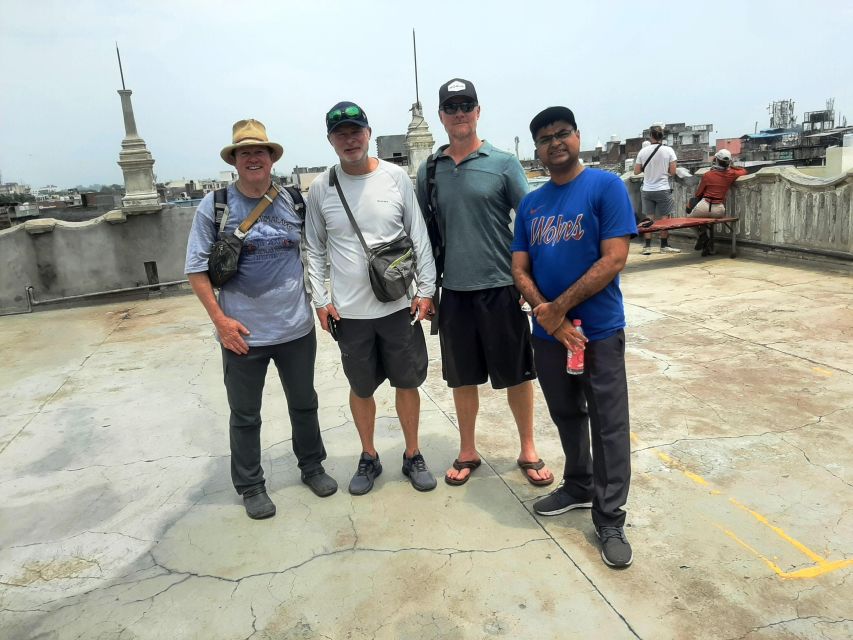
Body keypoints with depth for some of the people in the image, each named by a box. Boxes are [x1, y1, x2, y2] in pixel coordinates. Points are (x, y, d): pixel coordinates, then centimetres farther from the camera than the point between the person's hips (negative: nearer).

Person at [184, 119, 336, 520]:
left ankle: (312, 467, 39)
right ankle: (250, 486, 30)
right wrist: (220, 319, -12)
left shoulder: (293, 202, 1)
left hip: (296, 328, 3)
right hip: (243, 333, -2)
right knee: (245, 415, 11)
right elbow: (196, 269, -5)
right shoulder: (214, 207, -6)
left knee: (304, 404, 18)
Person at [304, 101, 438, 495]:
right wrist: (320, 299, -2)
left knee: (407, 383, 11)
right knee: (361, 388, 14)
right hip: (348, 311, 1)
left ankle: (412, 456, 31)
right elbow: (315, 249, 5)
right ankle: (369, 458, 34)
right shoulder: (321, 188, 0)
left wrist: (426, 289, -4)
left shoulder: (396, 177, -2)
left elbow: (419, 237, 0)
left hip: (399, 305, 0)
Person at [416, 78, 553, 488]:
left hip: (501, 287, -2)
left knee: (517, 374, 9)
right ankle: (467, 452, 31)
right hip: (454, 290, 2)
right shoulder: (429, 170, 5)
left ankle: (528, 452, 28)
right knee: (462, 377, 13)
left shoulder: (503, 163, -2)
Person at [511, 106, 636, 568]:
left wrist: (559, 307, -15)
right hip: (548, 334, 5)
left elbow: (614, 259, -16)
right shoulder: (530, 204, 8)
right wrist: (547, 316, -13)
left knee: (608, 426, 3)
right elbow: (519, 269, 4)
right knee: (566, 416, 19)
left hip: (599, 331, -5)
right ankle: (579, 487, 40)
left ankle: (610, 521, 16)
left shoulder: (606, 187, -7)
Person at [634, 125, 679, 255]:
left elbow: (636, 171, 4)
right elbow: (672, 172, -7)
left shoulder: (643, 151, -2)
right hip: (663, 189, -2)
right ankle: (664, 246, 11)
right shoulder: (668, 150, -7)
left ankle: (647, 246, 6)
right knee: (665, 219, 7)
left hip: (647, 190, 2)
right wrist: (664, 171, 13)